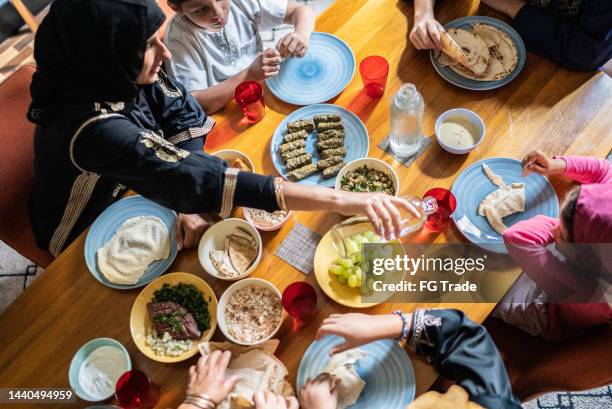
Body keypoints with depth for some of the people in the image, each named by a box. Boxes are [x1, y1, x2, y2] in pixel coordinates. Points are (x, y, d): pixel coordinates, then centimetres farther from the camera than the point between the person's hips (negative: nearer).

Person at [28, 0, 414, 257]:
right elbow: (193, 176, -49)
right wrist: (339, 200, -53)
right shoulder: (93, 129, -42)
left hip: (130, 191, 5)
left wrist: (189, 199, -27)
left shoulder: (114, 73, -21)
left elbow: (186, 116, -12)